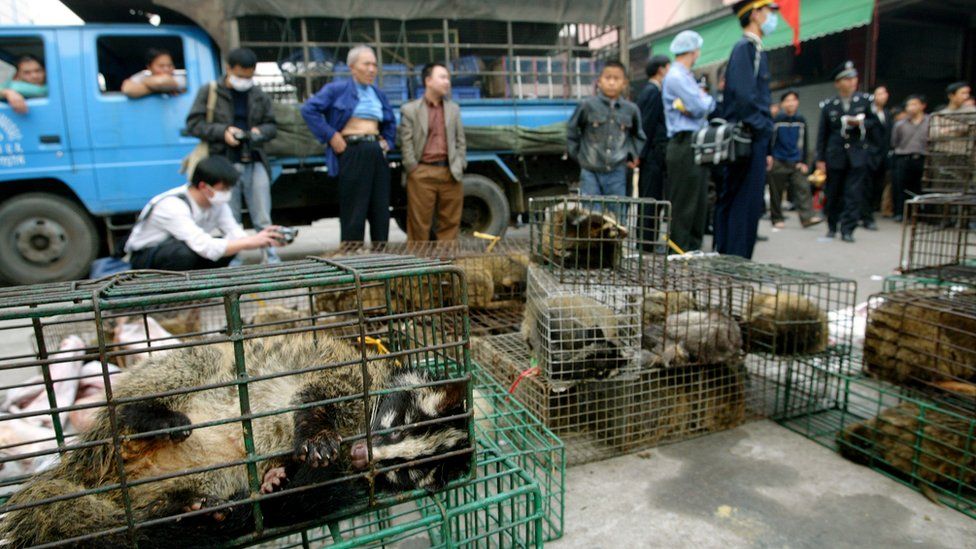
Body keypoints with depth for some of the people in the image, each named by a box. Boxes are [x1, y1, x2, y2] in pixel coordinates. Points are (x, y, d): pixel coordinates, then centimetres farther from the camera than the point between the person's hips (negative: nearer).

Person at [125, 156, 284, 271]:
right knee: (185, 251, -38)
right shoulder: (173, 206, -33)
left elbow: (236, 235, -18)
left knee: (230, 245, -16)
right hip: (143, 258, -7)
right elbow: (206, 247, -42)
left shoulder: (217, 202, -12)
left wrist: (261, 240, -38)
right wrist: (252, 241, -43)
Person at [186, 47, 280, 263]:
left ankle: (272, 257, 6)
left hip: (255, 162, 2)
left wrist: (260, 132, -7)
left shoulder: (259, 96, 14)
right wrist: (222, 131, -12)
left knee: (263, 218, 2)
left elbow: (271, 125, 16)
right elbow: (193, 124, 2)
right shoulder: (209, 92, 5)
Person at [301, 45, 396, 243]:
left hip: (377, 154, 6)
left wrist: (387, 141, 15)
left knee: (381, 212, 7)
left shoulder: (379, 95, 19)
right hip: (353, 152, -6)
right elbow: (309, 109, -6)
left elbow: (390, 123, 32)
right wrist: (330, 136, -10)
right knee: (354, 214, -4)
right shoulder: (338, 89, 0)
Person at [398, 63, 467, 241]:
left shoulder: (454, 109, 18)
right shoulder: (409, 109, 5)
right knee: (419, 224, 0)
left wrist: (458, 167, 4)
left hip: (450, 174, 4)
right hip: (422, 174, -3)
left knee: (450, 223, 6)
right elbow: (406, 143, -1)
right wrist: (413, 170, -8)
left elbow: (460, 141, 15)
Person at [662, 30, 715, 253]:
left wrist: (705, 101, -2)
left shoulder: (685, 76, 21)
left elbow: (704, 107, 19)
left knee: (699, 203, 13)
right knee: (683, 206, -6)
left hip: (695, 146, 10)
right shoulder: (676, 77, -10)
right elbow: (701, 108, -16)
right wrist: (710, 99, 5)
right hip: (685, 145, -10)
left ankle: (693, 249, 20)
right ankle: (679, 252, 1)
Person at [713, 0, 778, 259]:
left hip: (755, 141, 9)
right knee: (746, 204, -7)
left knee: (730, 202, 11)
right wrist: (762, 128, -14)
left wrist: (765, 148, 18)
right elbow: (743, 95, -20)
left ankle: (726, 257, 19)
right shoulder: (745, 48, -8)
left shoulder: (755, 49, 21)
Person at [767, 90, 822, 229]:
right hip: (778, 162, -3)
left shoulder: (801, 121, 6)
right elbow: (769, 140, 3)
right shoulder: (776, 120, -3)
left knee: (803, 188, -8)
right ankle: (777, 219, 14)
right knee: (776, 193, 3)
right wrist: (768, 156, -6)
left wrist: (803, 162, 4)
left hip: (796, 163, 3)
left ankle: (807, 217, -12)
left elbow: (803, 143, 9)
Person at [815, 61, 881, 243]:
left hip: (858, 155, 0)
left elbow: (876, 124, 7)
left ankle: (847, 230, -3)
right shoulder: (828, 105, 3)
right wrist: (820, 159, 1)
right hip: (835, 156, 0)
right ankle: (832, 227, 24)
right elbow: (822, 134, 4)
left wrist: (861, 123, -14)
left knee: (854, 194, -7)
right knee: (833, 194, 8)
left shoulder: (865, 101, 4)